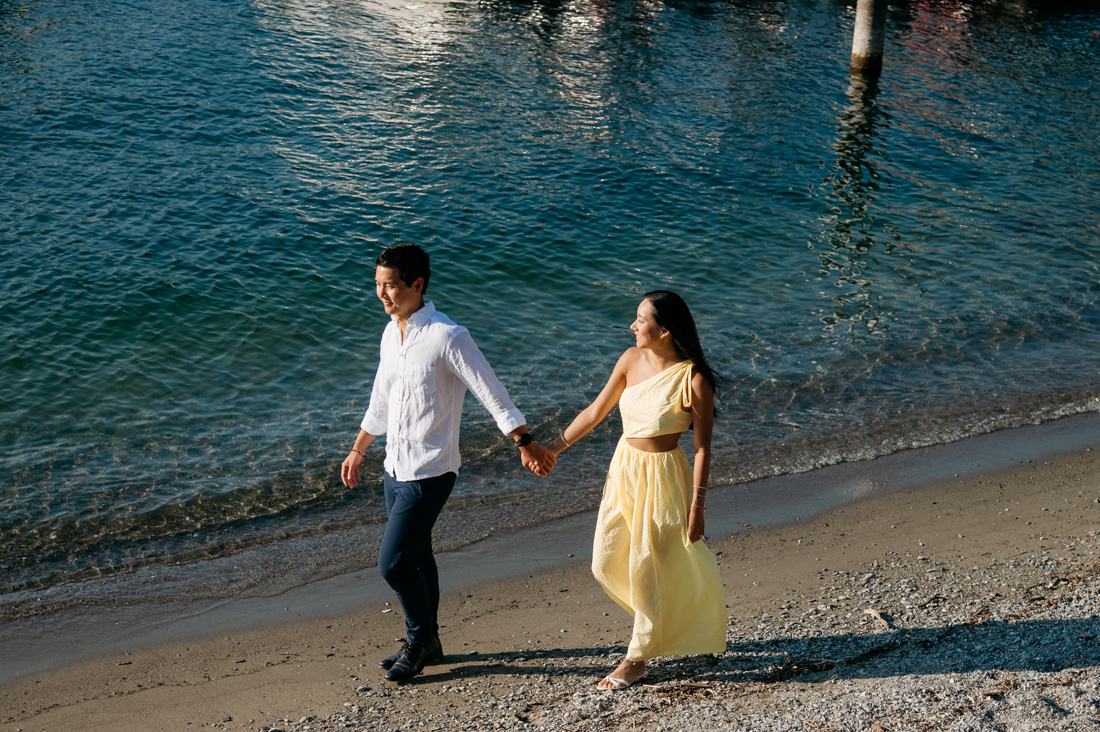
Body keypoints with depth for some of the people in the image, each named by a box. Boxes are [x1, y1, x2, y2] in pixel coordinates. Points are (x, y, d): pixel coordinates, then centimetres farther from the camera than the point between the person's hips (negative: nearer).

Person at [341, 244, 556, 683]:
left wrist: (526, 445, -13)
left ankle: (421, 638, 17)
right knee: (416, 557, 18)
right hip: (395, 467, 8)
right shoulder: (391, 333, 6)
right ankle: (425, 644, 33)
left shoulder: (446, 337, -19)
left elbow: (493, 395, -15)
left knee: (393, 563, -7)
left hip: (428, 473, -8)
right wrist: (357, 452, 26)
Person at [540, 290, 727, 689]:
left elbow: (702, 449, -15)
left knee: (647, 571, 7)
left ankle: (636, 659, 27)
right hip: (623, 469, 7)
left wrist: (698, 507, -13)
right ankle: (662, 619, 41)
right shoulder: (631, 360, -4)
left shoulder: (693, 380, -21)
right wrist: (553, 449, 7)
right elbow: (596, 411, 6)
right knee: (606, 565, 14)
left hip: (661, 478, -7)